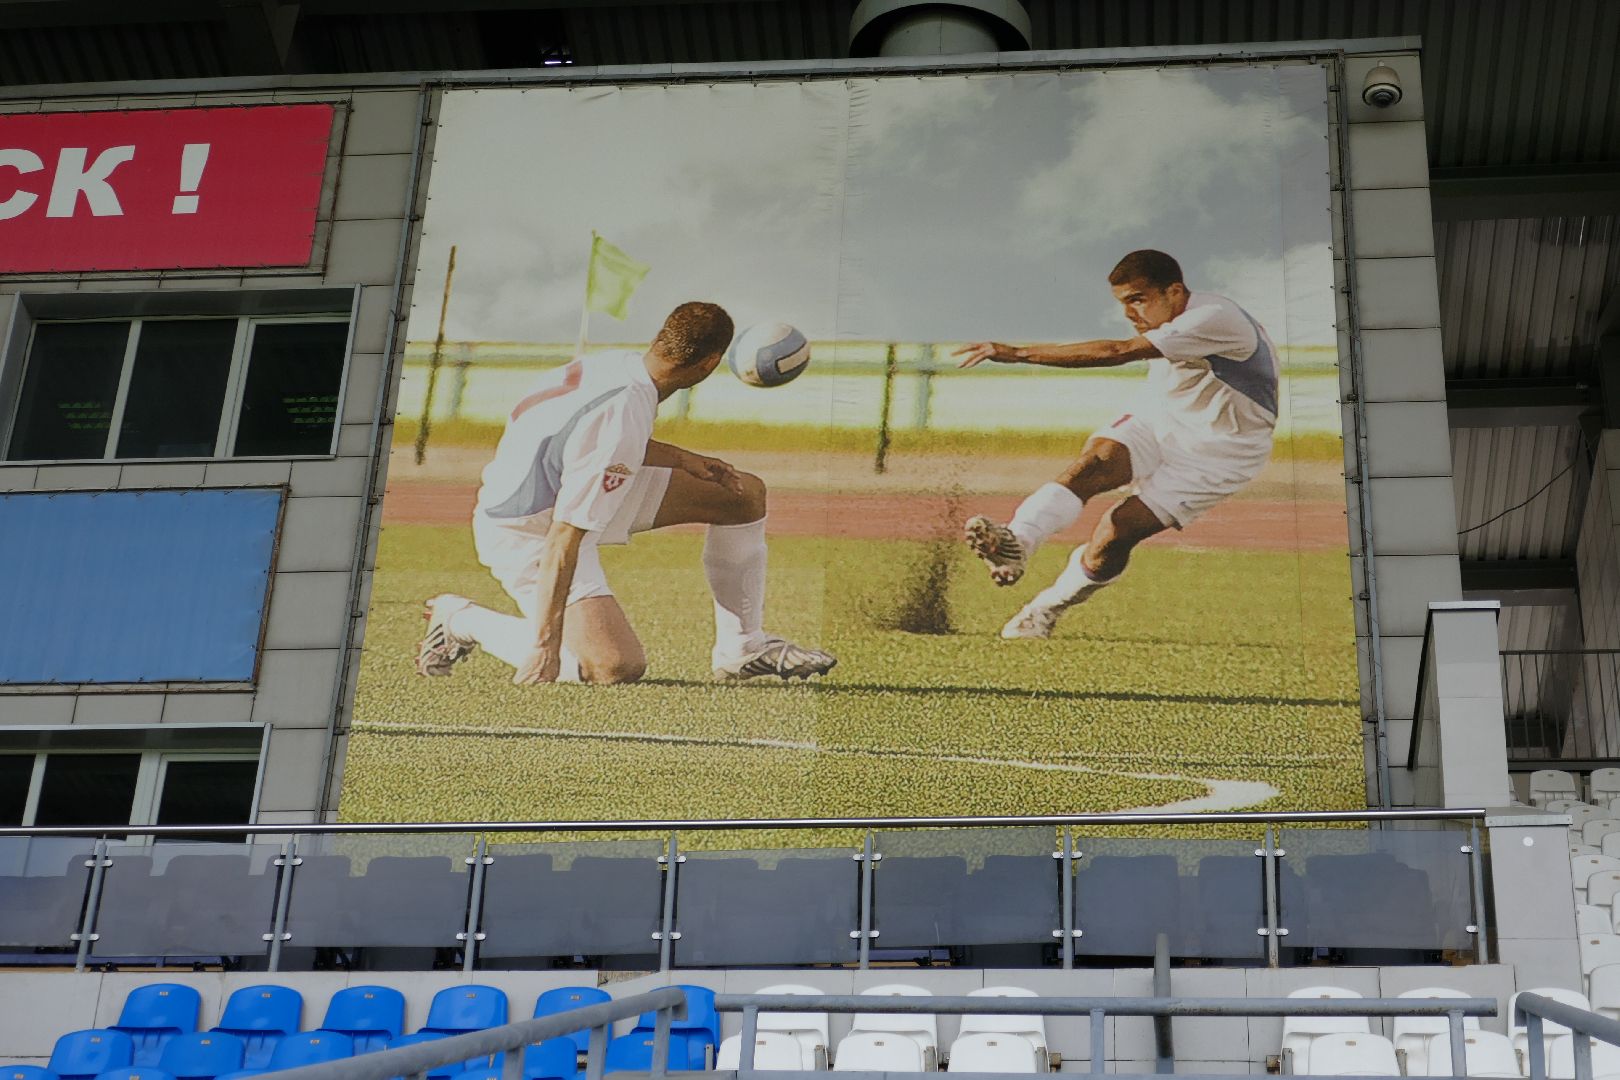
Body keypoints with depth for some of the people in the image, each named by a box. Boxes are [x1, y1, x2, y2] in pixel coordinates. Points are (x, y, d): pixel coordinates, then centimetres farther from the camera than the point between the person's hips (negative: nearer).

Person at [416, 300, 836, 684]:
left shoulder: (621, 362, -8)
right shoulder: (621, 422, -34)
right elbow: (563, 538, -33)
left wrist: (684, 460, 9)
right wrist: (544, 645, -31)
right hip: (528, 531, -10)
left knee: (746, 495, 4)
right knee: (619, 666, -22)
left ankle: (742, 649, 15)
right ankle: (463, 620, -2)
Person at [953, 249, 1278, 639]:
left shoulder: (1214, 319, -28)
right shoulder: (1166, 325, 1)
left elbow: (1116, 353, -37)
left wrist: (1018, 353, -40)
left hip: (1218, 449, -7)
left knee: (1115, 532, -21)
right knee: (1098, 456, -27)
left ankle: (1046, 609, -2)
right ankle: (1017, 541, -45)